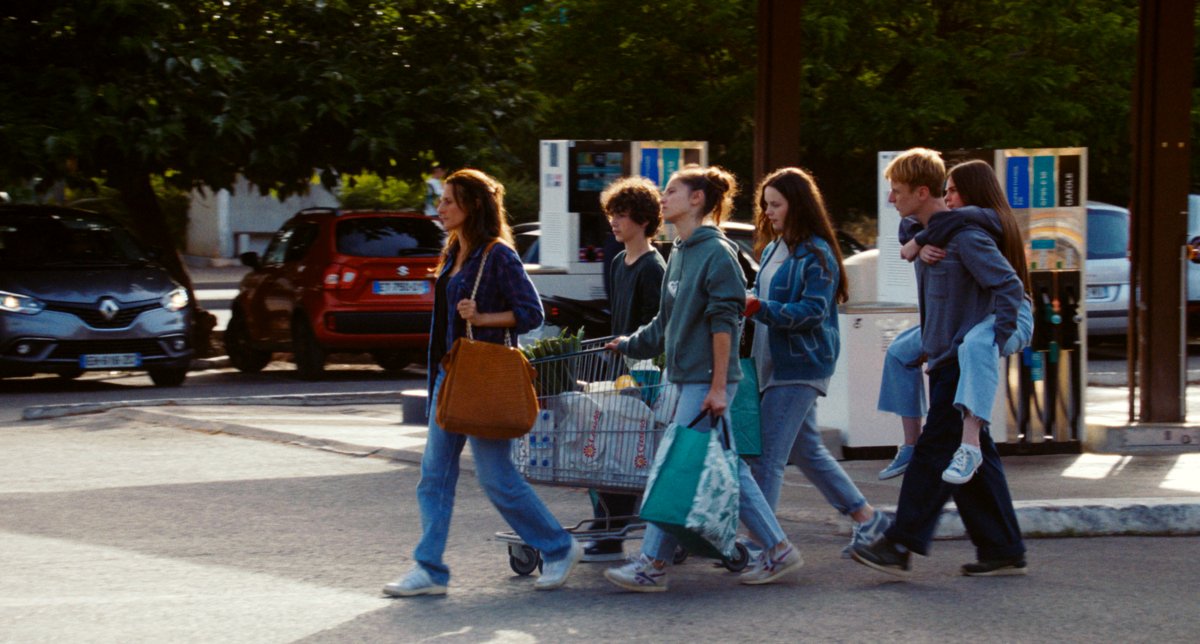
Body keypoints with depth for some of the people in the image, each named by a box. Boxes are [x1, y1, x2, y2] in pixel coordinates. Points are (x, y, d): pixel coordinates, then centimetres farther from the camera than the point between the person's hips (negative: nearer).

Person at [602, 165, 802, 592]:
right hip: (686, 377, 9)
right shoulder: (680, 253, 15)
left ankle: (653, 565, -5)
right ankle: (777, 549, 16)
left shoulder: (717, 253, -12)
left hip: (706, 381, -9)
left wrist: (718, 386, -19)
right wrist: (629, 345, 25)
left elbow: (723, 323, -16)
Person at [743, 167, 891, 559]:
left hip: (800, 366, -9)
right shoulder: (771, 250, 14)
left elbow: (812, 311, -19)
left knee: (768, 456, -11)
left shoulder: (817, 255, -11)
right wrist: (746, 303, 2)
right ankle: (867, 519, 26)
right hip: (773, 363, 9)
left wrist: (760, 308, -27)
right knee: (808, 451, 16)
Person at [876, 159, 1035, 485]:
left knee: (975, 345, -44)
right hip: (967, 317, 10)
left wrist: (915, 245, -24)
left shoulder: (990, 220, -14)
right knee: (900, 351, 15)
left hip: (1008, 315, -10)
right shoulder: (963, 225, 13)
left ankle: (970, 445, -57)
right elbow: (909, 229, 6)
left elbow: (951, 218, -37)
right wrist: (922, 248, -17)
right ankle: (911, 444, 17)